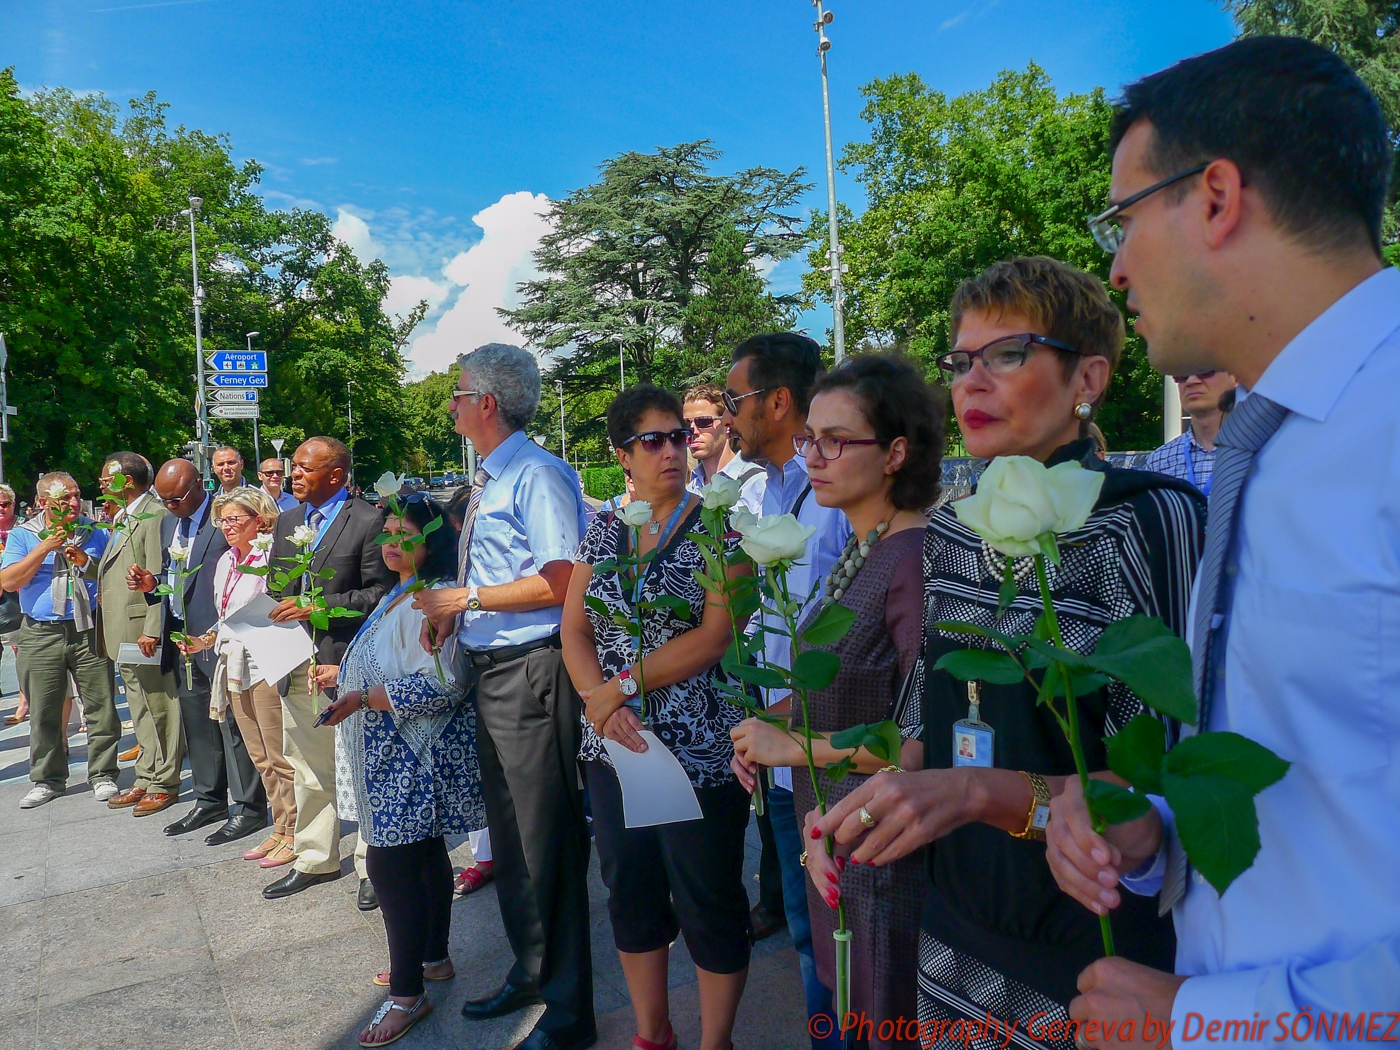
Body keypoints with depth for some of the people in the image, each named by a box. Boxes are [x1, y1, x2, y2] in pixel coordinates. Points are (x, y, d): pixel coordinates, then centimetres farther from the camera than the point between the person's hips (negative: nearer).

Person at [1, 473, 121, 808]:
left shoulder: (94, 533, 9)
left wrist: (86, 562, -8)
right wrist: (44, 548, -13)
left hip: (89, 631, 0)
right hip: (41, 636, 0)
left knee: (101, 707, 0)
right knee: (44, 713, 7)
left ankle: (103, 775, 11)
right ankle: (48, 779, 22)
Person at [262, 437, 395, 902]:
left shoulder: (369, 521, -7)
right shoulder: (286, 522, 15)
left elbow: (380, 594, -10)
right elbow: (278, 586, 21)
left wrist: (317, 607, -16)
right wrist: (278, 612, 1)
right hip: (297, 664, 7)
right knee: (308, 772, 17)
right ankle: (314, 860, 32)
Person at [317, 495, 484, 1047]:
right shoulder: (397, 596, 15)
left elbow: (438, 682, -27)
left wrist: (361, 699, -26)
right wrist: (341, 674, 23)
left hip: (416, 757, -10)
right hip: (399, 758, 10)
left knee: (391, 864, -6)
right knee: (423, 856, 18)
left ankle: (408, 993, 6)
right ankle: (434, 958, 32)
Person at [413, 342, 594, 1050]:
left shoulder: (539, 476, -14)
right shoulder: (486, 482, 14)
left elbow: (557, 583, -22)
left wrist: (464, 599, -16)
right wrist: (448, 612, 4)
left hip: (530, 673, -10)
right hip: (487, 672, 10)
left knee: (548, 842, 1)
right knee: (508, 835, 21)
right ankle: (528, 973, 41)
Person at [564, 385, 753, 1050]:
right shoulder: (603, 531, 7)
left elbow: (715, 636, -16)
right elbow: (574, 629, 3)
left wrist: (621, 685, -17)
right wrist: (600, 701, -14)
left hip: (699, 747, -5)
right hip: (614, 745, 5)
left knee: (708, 904, 8)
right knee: (630, 893, 18)